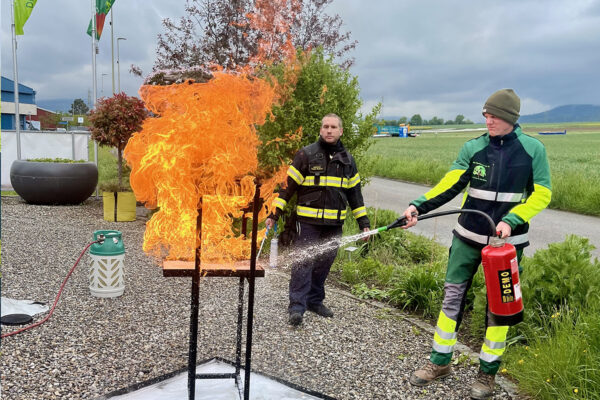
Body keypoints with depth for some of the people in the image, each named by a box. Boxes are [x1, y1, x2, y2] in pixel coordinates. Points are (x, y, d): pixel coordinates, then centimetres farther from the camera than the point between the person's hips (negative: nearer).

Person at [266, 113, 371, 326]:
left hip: (334, 223, 4)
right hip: (309, 220, -4)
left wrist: (364, 222, 14)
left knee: (324, 263, 11)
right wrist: (274, 213, -8)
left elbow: (355, 192, 17)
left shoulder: (347, 159, 12)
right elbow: (288, 185, -2)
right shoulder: (306, 154, -3)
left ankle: (315, 300, 27)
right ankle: (297, 306, 2)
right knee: (303, 262, -6)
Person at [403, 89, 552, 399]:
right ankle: (440, 362, 22)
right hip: (468, 237, 2)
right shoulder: (473, 148, -3)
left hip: (508, 240, -1)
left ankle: (488, 372, 26)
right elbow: (449, 184, -12)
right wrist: (418, 206, -27)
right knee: (452, 297, 6)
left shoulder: (533, 149, -6)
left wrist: (511, 221, -20)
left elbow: (542, 193, -5)